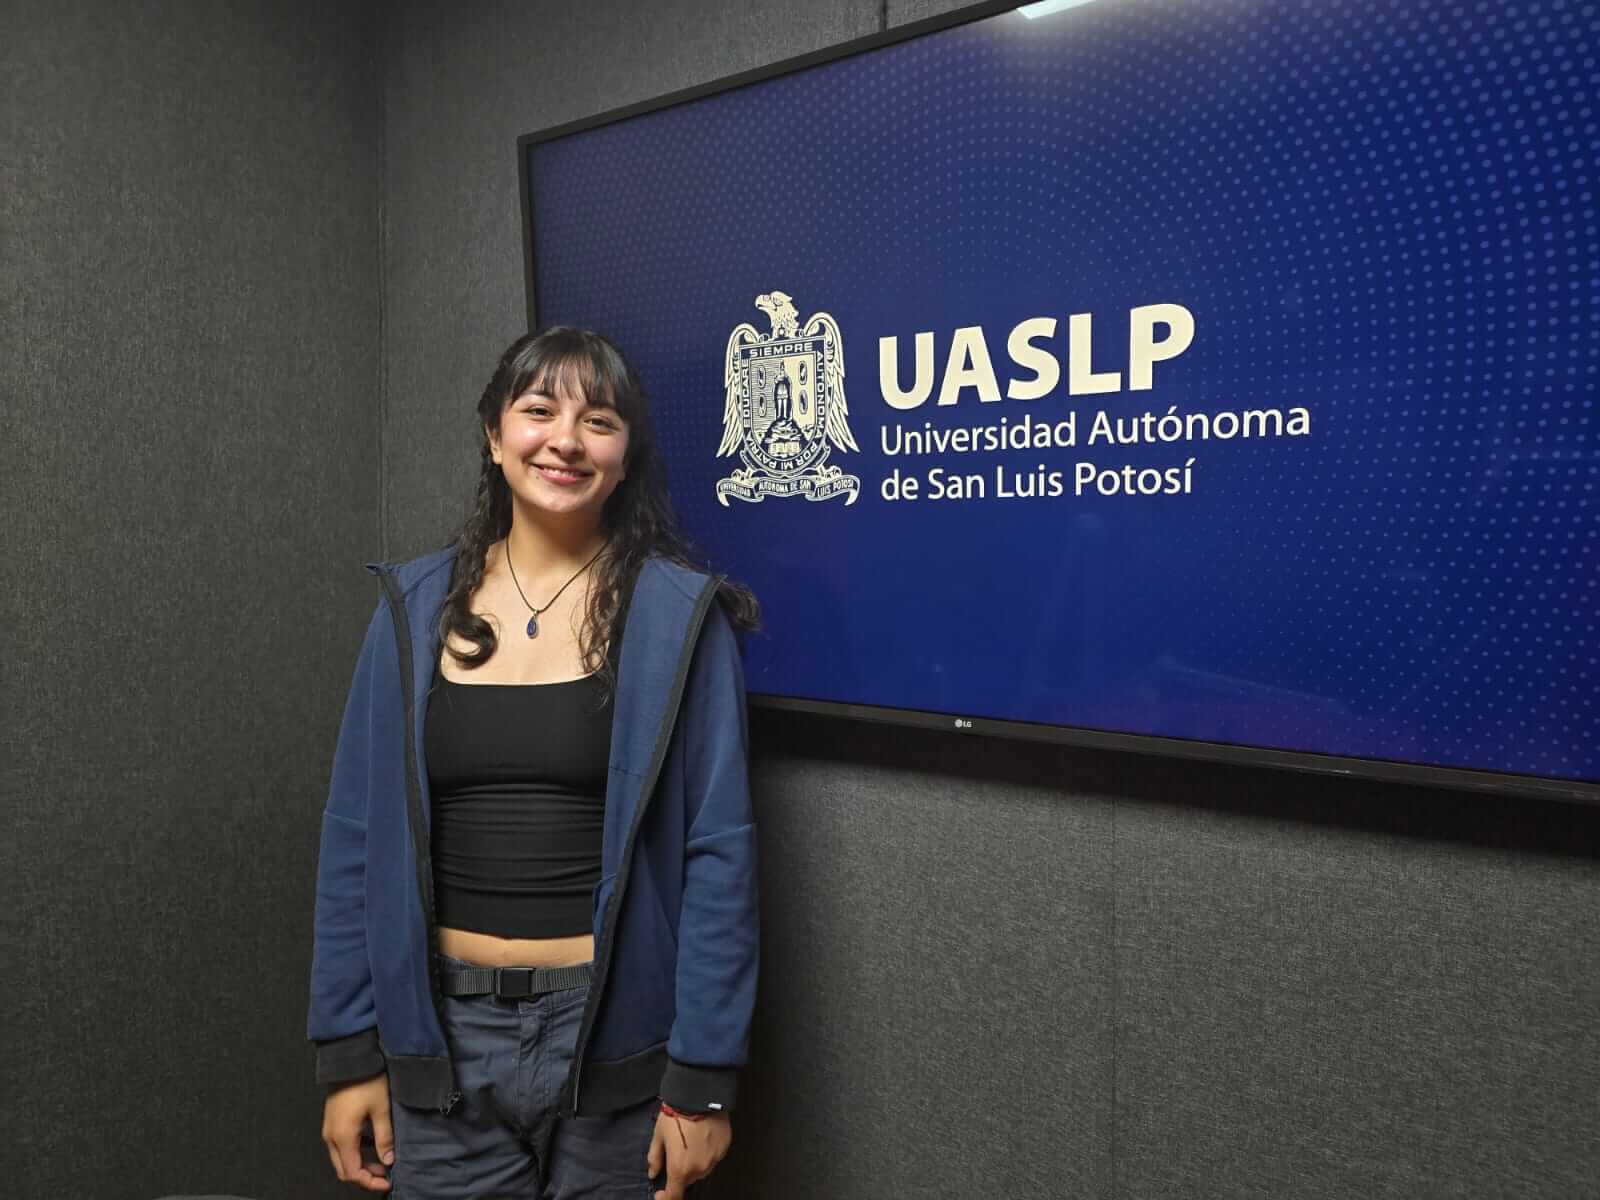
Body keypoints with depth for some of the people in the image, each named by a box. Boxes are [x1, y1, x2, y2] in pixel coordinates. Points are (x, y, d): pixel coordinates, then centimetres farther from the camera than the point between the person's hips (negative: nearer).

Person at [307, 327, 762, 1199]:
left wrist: (703, 1077, -10)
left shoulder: (678, 613, -9)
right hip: (441, 1033, 3)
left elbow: (719, 851, -9)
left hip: (615, 1034, -2)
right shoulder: (415, 608, 0)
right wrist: (349, 1049, 2)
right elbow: (358, 837, 3)